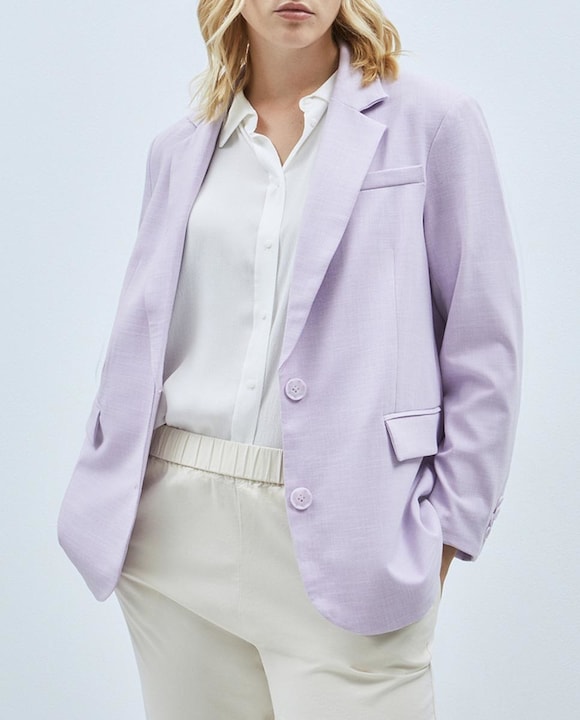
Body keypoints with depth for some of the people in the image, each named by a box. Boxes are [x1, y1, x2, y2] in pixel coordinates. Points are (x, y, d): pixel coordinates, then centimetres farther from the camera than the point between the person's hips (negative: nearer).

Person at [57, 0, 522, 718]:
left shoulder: (432, 121, 0)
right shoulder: (179, 149, 12)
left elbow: (482, 345, -1)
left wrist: (445, 527, -5)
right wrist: (107, 495, 10)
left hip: (343, 536, -3)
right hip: (177, 522, 4)